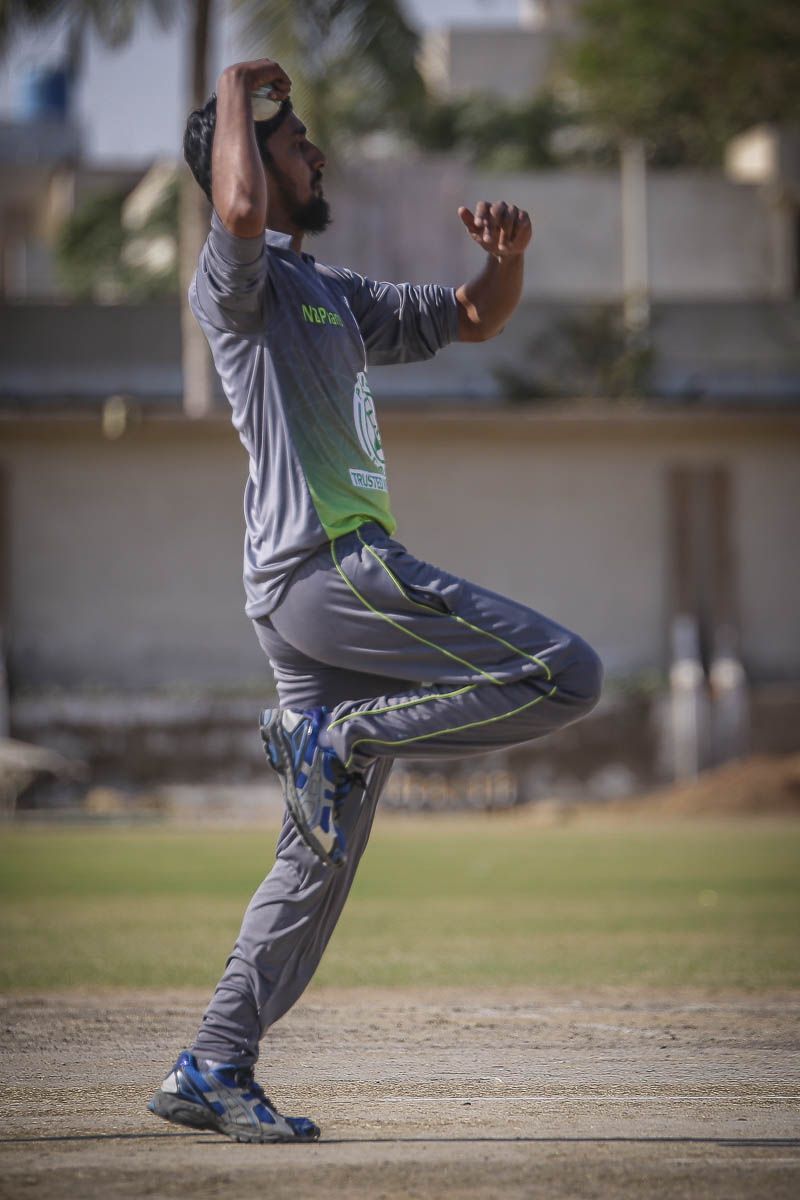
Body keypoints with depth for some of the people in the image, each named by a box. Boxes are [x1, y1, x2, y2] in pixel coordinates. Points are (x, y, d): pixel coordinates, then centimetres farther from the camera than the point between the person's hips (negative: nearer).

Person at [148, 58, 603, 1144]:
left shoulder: (336, 294, 26)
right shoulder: (239, 276, -3)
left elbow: (472, 320, 31)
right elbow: (239, 209, -28)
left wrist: (506, 261, 9)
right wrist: (236, 90, -10)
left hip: (327, 587, 9)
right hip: (327, 567, -9)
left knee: (319, 858, 8)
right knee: (565, 674, -14)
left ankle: (214, 1072, 7)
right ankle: (341, 736, -7)